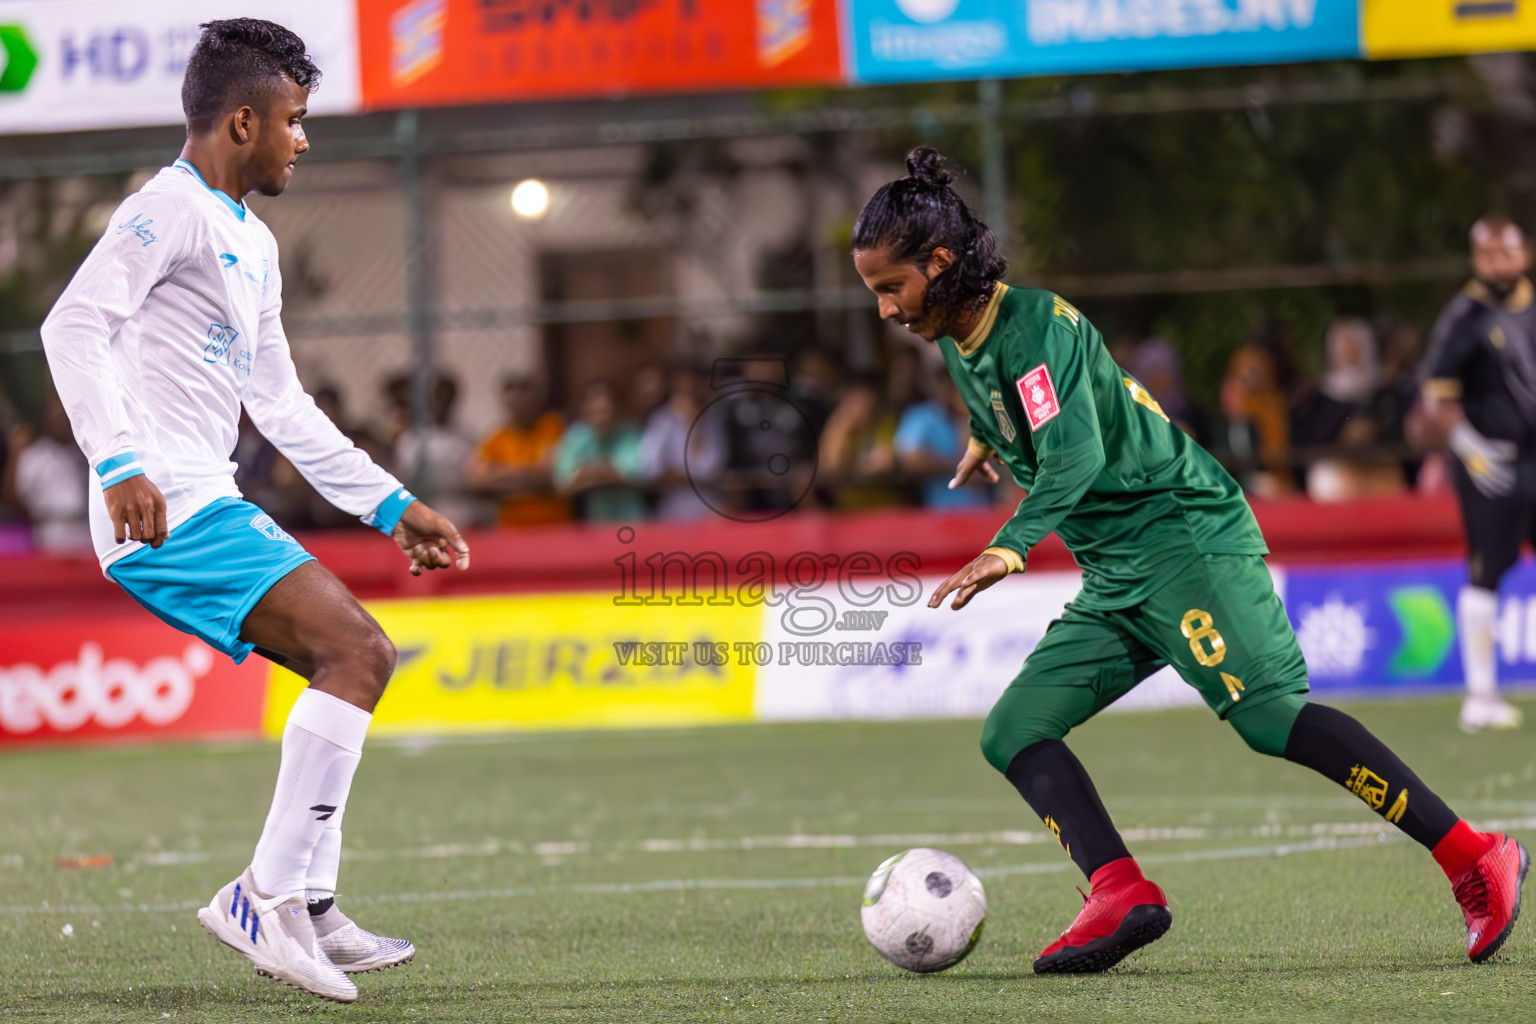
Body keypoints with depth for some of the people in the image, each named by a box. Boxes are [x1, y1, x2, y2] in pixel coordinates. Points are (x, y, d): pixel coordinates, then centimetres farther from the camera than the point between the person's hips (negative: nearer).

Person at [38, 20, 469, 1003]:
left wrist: (392, 505, 27)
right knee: (354, 652, -18)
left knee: (359, 660, 12)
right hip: (167, 511, -10)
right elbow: (74, 324, -19)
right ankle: (268, 897, -17)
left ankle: (311, 910, 11)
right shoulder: (171, 208, -8)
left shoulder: (253, 243, 23)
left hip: (208, 506, 10)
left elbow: (281, 403, 29)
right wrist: (119, 464, -29)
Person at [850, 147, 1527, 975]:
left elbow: (1074, 454, -31)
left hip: (1186, 534, -10)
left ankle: (1474, 859, -21)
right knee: (1013, 733, -3)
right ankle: (1121, 896, -21)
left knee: (1268, 714, -24)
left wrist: (1010, 548, -44)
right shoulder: (960, 345, 11)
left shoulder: (1033, 323, -16)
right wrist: (988, 439, 55)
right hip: (1114, 581, 10)